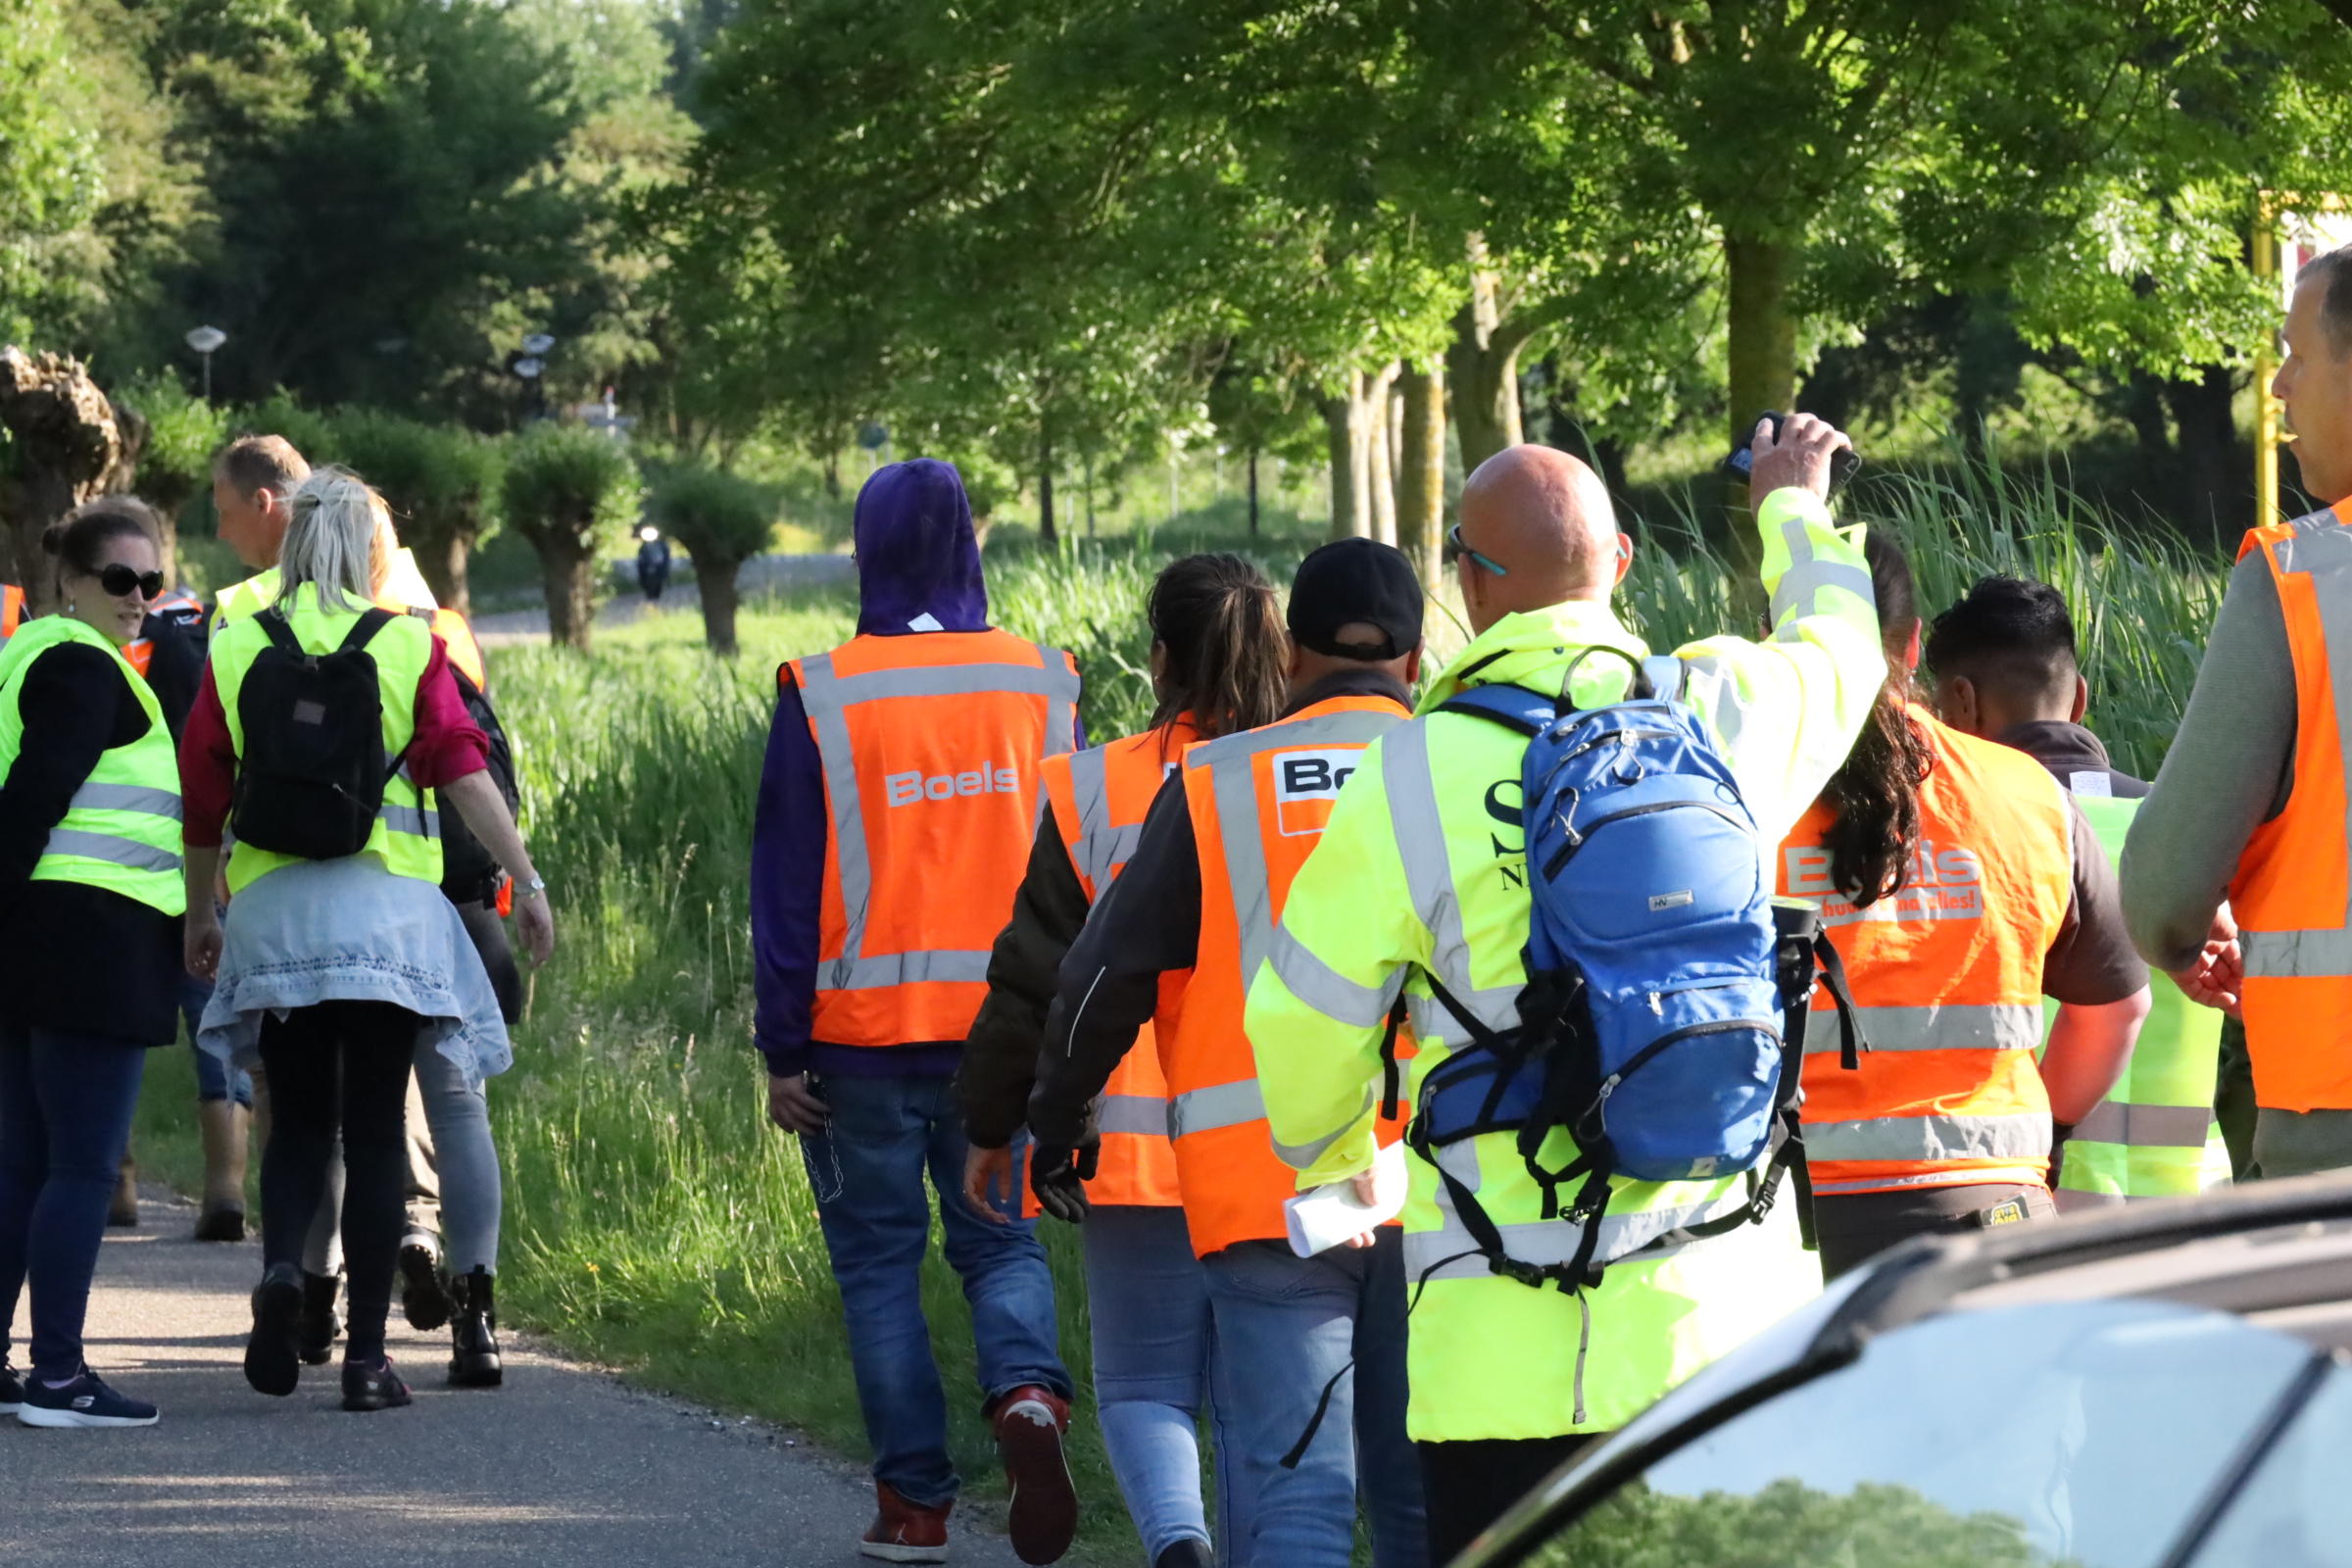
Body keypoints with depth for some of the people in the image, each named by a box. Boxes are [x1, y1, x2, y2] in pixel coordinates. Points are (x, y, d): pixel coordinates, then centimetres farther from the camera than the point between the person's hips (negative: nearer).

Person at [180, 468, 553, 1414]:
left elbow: (203, 801, 7)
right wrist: (526, 881, -7)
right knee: (375, 1132, 4)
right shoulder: (409, 646, 1)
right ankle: (366, 1355, 1)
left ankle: (282, 1266, -16)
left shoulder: (234, 652, 5)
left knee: (299, 1122, 13)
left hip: (272, 911, 1)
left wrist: (198, 914, 18)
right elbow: (465, 775, -8)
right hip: (387, 910, -1)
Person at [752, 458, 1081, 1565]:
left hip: (864, 1028, -2)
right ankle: (1028, 1392, -16)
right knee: (1001, 1237, 13)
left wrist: (783, 1050, 0)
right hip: (1009, 1027, 2)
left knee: (879, 1261, 9)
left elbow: (788, 889, -5)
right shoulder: (1042, 686, 1)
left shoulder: (820, 698, -7)